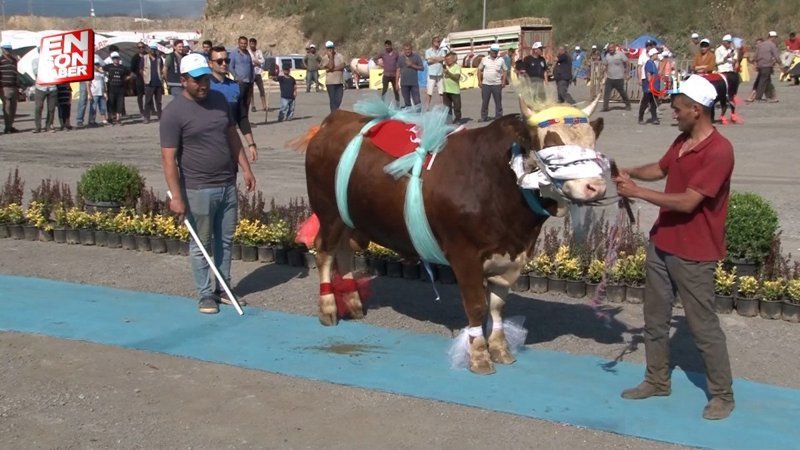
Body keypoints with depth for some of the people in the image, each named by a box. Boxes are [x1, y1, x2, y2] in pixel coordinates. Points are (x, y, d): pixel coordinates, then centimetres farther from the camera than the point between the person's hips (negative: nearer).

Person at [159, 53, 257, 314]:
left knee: (225, 241, 14)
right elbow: (168, 158, -15)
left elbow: (232, 136, 17)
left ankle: (223, 288, 27)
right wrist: (176, 196, -19)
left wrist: (245, 168, 11)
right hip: (198, 190, -6)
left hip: (228, 185, 6)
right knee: (201, 244, 4)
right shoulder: (174, 113, -13)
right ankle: (205, 294, 15)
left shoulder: (219, 100, 7)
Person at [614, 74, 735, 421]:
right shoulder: (682, 141, 6)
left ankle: (722, 395, 18)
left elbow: (687, 201, -26)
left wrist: (638, 192, -19)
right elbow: (660, 169, 25)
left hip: (693, 255, -9)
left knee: (703, 327, 3)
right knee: (655, 318, 17)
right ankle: (657, 381, 32)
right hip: (661, 244, 9)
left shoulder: (719, 151, -21)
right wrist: (631, 173, 6)